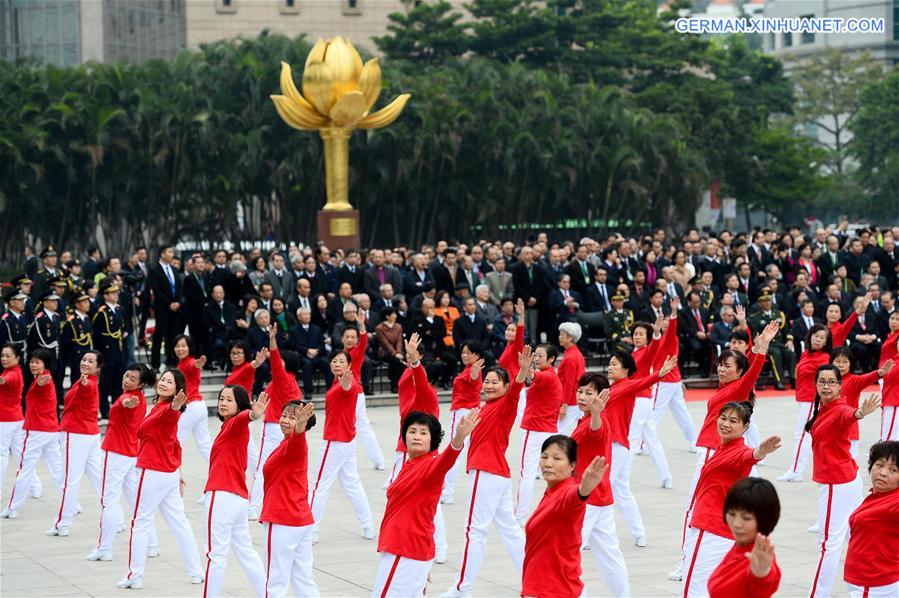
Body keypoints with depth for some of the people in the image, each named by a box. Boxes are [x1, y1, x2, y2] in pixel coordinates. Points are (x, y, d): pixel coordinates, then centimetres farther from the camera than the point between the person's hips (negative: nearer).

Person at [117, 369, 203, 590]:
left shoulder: (166, 410, -17)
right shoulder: (160, 407, 11)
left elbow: (170, 414, -45)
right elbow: (175, 445, 17)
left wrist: (176, 406, -67)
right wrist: (178, 473, 22)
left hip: (152, 474, -9)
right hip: (170, 474, 9)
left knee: (140, 524, 2)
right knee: (179, 522, 13)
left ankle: (134, 577, 8)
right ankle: (196, 572, 17)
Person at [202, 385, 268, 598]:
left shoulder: (235, 424, -10)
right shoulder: (230, 428, 14)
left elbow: (243, 417, -35)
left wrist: (254, 414, -53)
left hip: (223, 496, -10)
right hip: (239, 497, 10)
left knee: (216, 554, -6)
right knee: (245, 552, 16)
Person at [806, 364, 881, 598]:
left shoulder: (840, 410, -20)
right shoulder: (823, 409, 4)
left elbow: (849, 415, -42)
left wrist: (861, 413, -62)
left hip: (836, 484, -9)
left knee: (829, 542, -5)